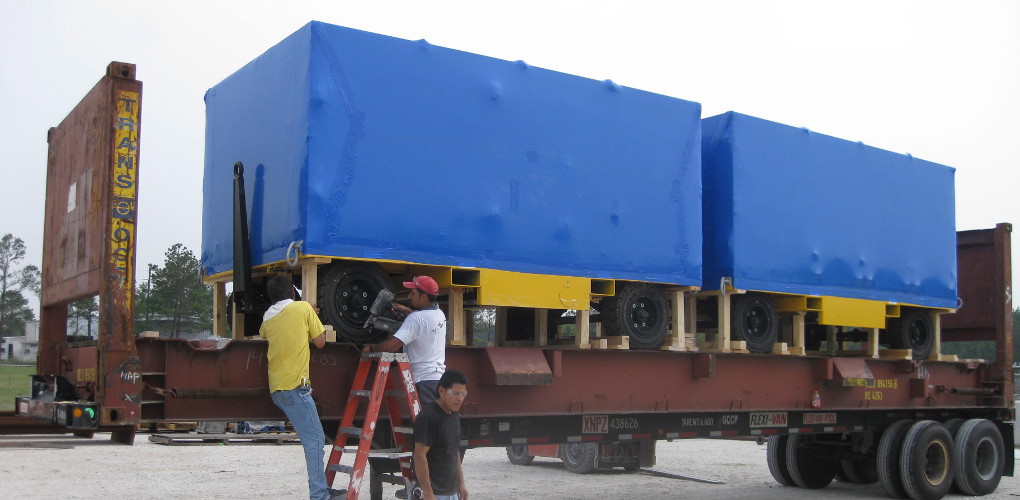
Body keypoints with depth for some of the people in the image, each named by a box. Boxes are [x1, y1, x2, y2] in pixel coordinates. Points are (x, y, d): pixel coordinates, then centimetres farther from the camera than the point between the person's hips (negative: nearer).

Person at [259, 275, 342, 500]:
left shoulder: (268, 317, 16)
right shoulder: (303, 307, -1)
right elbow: (320, 342, 2)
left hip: (276, 387, 7)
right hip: (295, 384, -7)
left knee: (315, 438, 15)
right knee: (314, 440, -9)